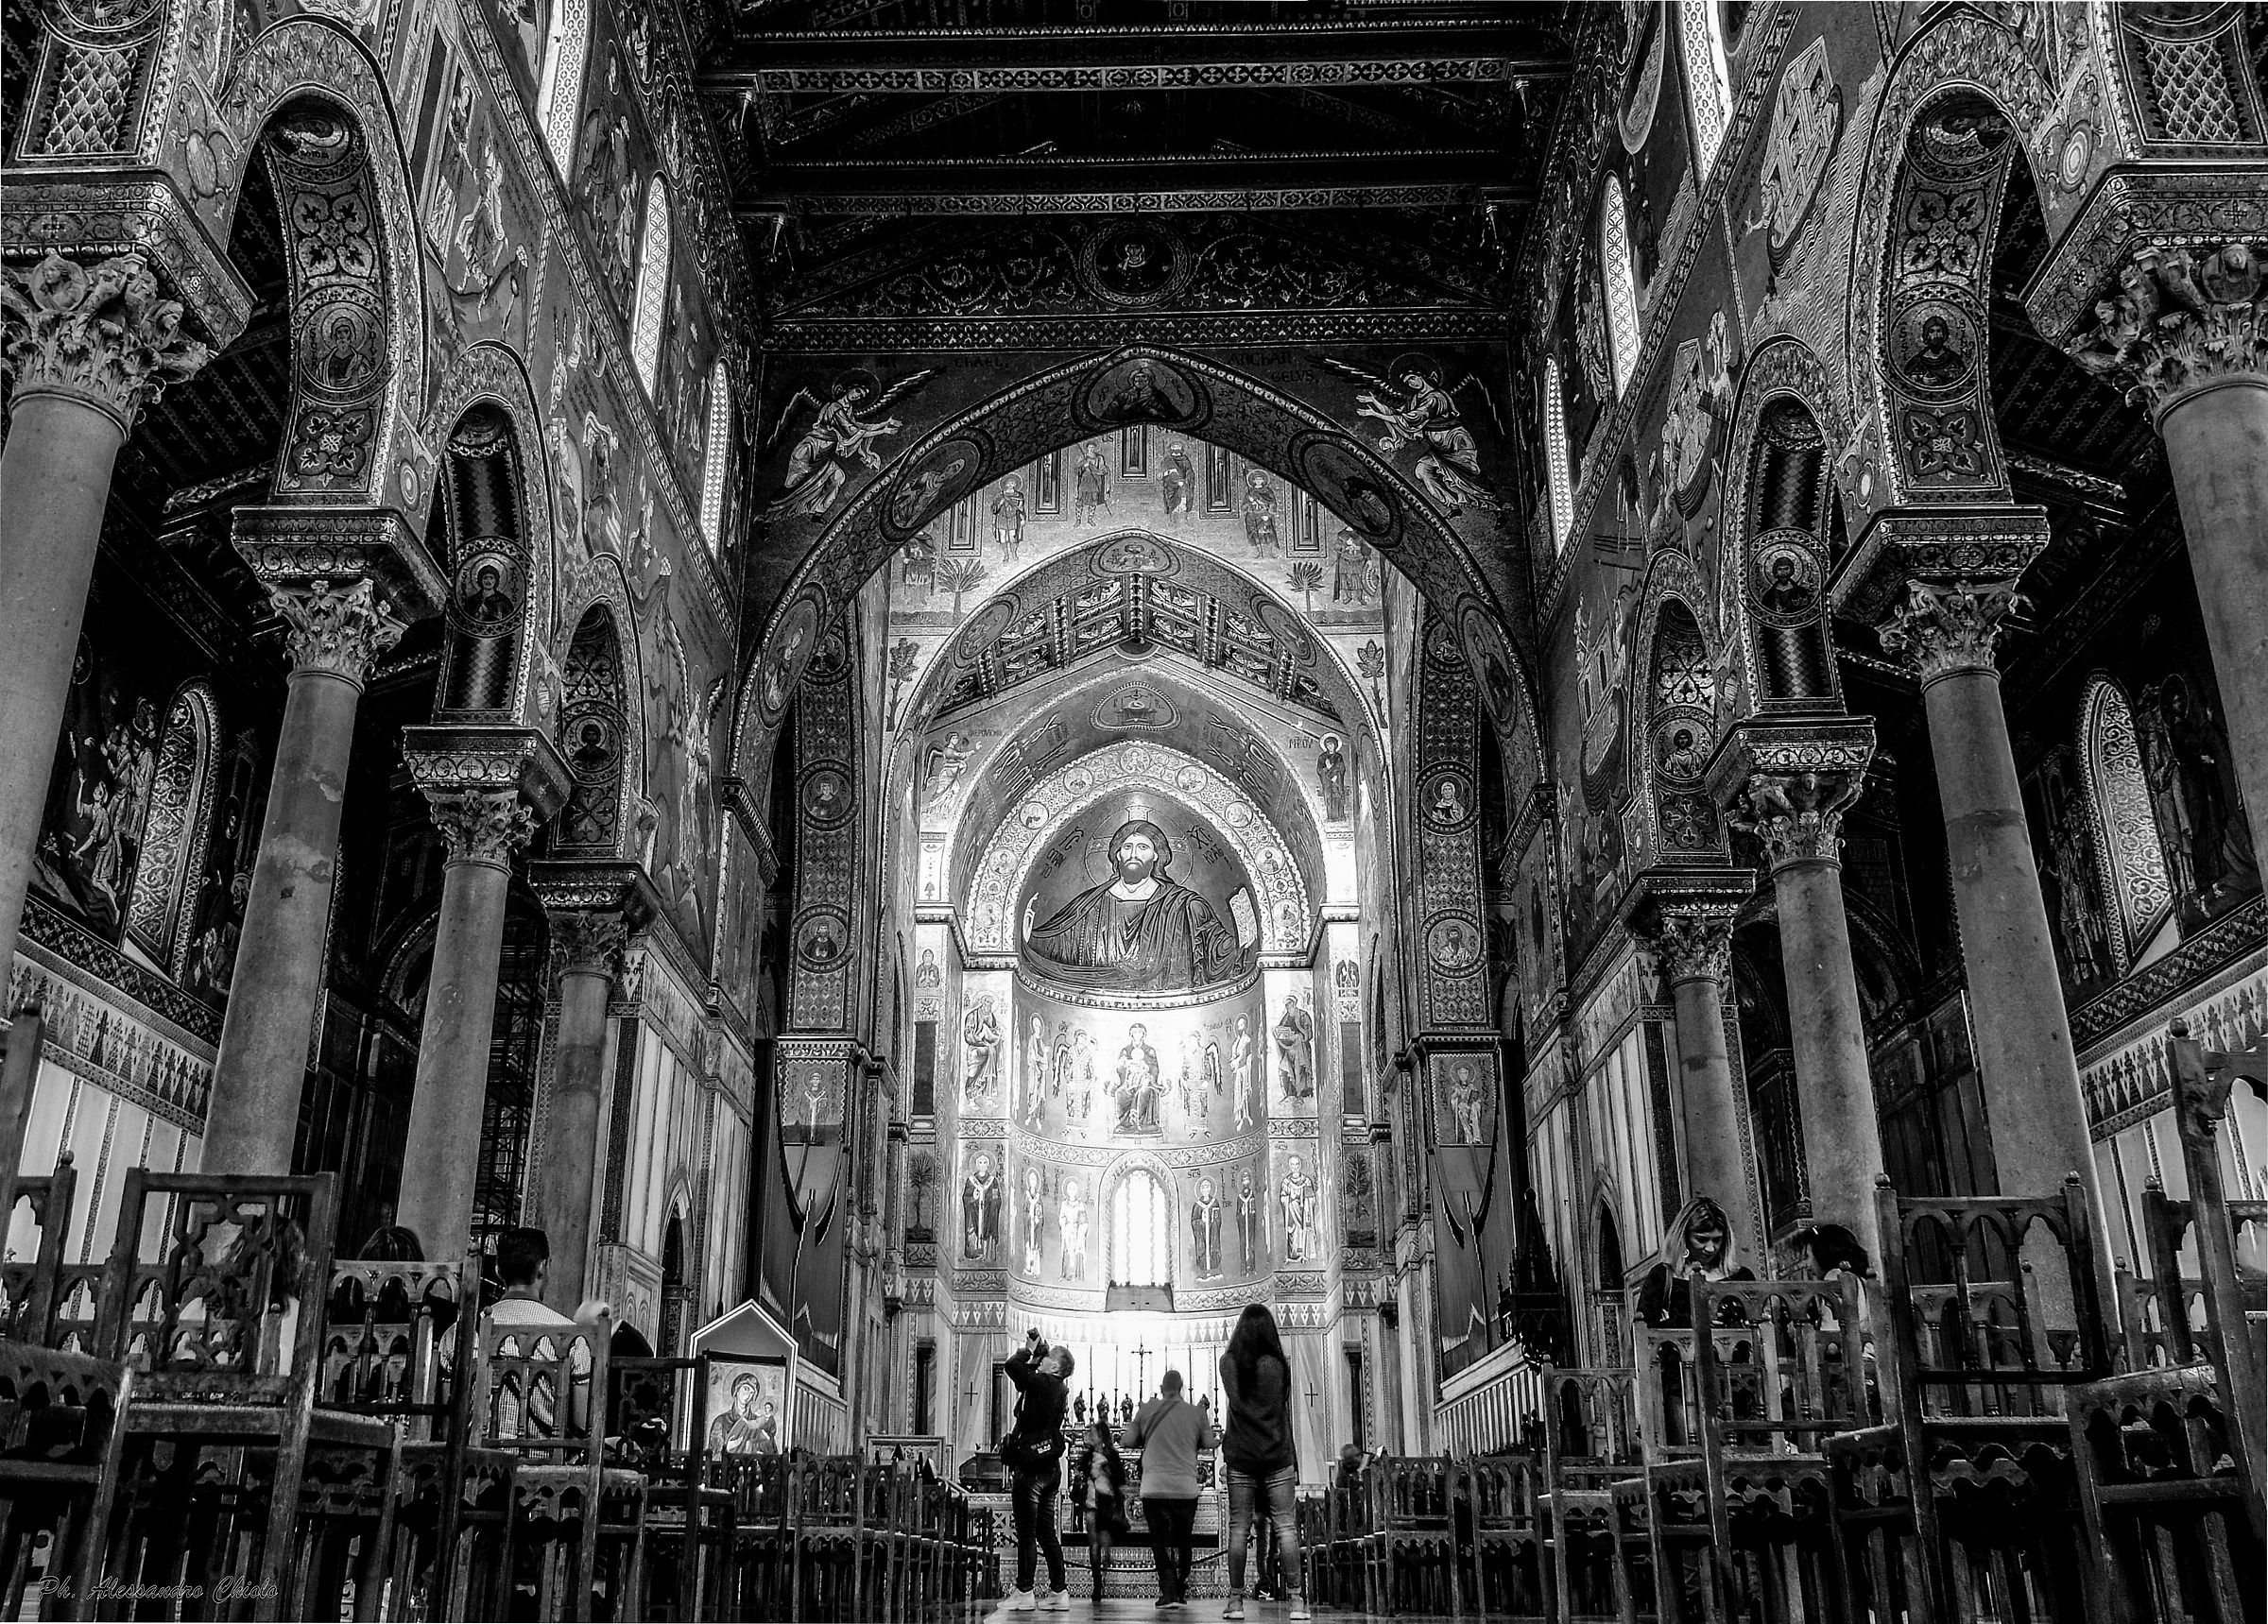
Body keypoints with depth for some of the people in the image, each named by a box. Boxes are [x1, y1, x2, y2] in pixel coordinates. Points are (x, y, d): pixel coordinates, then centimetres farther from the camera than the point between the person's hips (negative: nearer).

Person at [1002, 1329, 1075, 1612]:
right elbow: (1028, 1375, 24)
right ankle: (1058, 1592, 11)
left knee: (1026, 1534, -3)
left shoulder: (1042, 1383, -13)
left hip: (1030, 1468, -8)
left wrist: (1029, 1349, -5)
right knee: (1047, 1534, 11)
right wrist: (1036, 1351, 15)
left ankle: (1024, 1593, 0)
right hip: (1051, 1468, 8)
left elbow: (1011, 1366, -21)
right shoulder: (1058, 1388, 12)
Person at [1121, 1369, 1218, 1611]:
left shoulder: (1146, 1410, 4)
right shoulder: (1197, 1413, 3)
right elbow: (1209, 1443, 5)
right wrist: (1220, 1439, 27)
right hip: (1186, 1488, 1)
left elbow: (1128, 1441, 9)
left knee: (1160, 1540, 6)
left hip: (1154, 1488, -1)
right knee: (1182, 1541, 16)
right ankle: (1181, 1593, 20)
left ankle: (1168, 1593, -6)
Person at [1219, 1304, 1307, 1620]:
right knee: (1285, 1526, 2)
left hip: (1240, 1458, 0)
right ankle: (1296, 1599, -1)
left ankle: (1236, 1601, 3)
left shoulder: (1228, 1363, -2)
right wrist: (1293, 1460, 8)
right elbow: (1285, 1412, 3)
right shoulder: (1279, 1364, -2)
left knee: (1238, 1529, 4)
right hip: (1277, 1456, 0)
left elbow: (1231, 1402, 9)